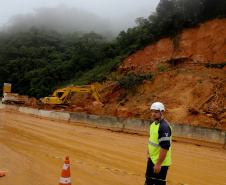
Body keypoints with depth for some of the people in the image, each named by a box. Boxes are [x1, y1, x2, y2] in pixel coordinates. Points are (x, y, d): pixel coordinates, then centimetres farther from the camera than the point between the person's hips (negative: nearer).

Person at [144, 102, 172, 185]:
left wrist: (158, 164, -25)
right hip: (152, 159, 9)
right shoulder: (153, 124, 7)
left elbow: (165, 147, -27)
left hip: (161, 162, -9)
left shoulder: (164, 127, -23)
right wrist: (149, 153, 22)